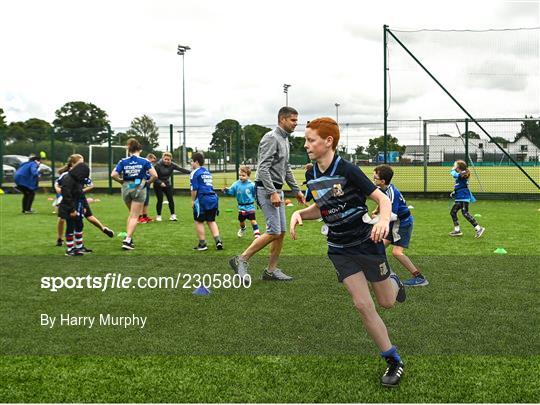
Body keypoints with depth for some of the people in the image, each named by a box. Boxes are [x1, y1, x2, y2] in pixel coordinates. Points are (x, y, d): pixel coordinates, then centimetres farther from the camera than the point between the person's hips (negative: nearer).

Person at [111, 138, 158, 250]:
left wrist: (122, 181, 6)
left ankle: (129, 237, 19)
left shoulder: (123, 161, -1)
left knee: (132, 214, 23)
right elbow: (155, 175, -13)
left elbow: (113, 175, -10)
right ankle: (127, 240, -7)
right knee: (135, 216, 2)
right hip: (139, 188, -3)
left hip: (126, 188, 3)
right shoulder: (144, 161, -6)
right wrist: (148, 182, 5)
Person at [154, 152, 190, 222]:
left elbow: (181, 169, -18)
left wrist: (190, 172, -30)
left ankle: (173, 215, 8)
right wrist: (160, 182, -29)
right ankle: (158, 216, 10)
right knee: (160, 200, -5)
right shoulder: (158, 165, -19)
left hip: (167, 184, 3)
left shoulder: (172, 165, -9)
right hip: (158, 185, -3)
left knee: (170, 199, -1)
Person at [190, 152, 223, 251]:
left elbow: (194, 188, -11)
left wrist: (193, 200, -1)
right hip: (213, 198, 7)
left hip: (202, 199, -7)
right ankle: (218, 241, 3)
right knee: (211, 221, 16)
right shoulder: (207, 172, 20)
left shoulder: (195, 173, -5)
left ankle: (202, 244, 8)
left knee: (199, 221, 6)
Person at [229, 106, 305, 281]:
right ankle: (241, 260, -6)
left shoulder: (285, 140, 16)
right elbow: (263, 168, -21)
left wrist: (296, 190, 22)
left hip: (277, 189, 10)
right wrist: (273, 193, -26)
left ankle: (271, 270, 14)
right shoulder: (271, 138, -14)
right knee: (274, 231, -14)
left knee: (281, 231, 7)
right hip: (267, 189, -10)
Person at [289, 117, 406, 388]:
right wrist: (298, 213, -5)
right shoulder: (312, 175, -1)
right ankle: (393, 361, 8)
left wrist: (383, 220, -37)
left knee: (386, 302, 8)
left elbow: (383, 198, -17)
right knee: (363, 306, -5)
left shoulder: (347, 170, -19)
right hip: (340, 250, 4)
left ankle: (393, 281, 45)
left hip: (367, 241, -4)